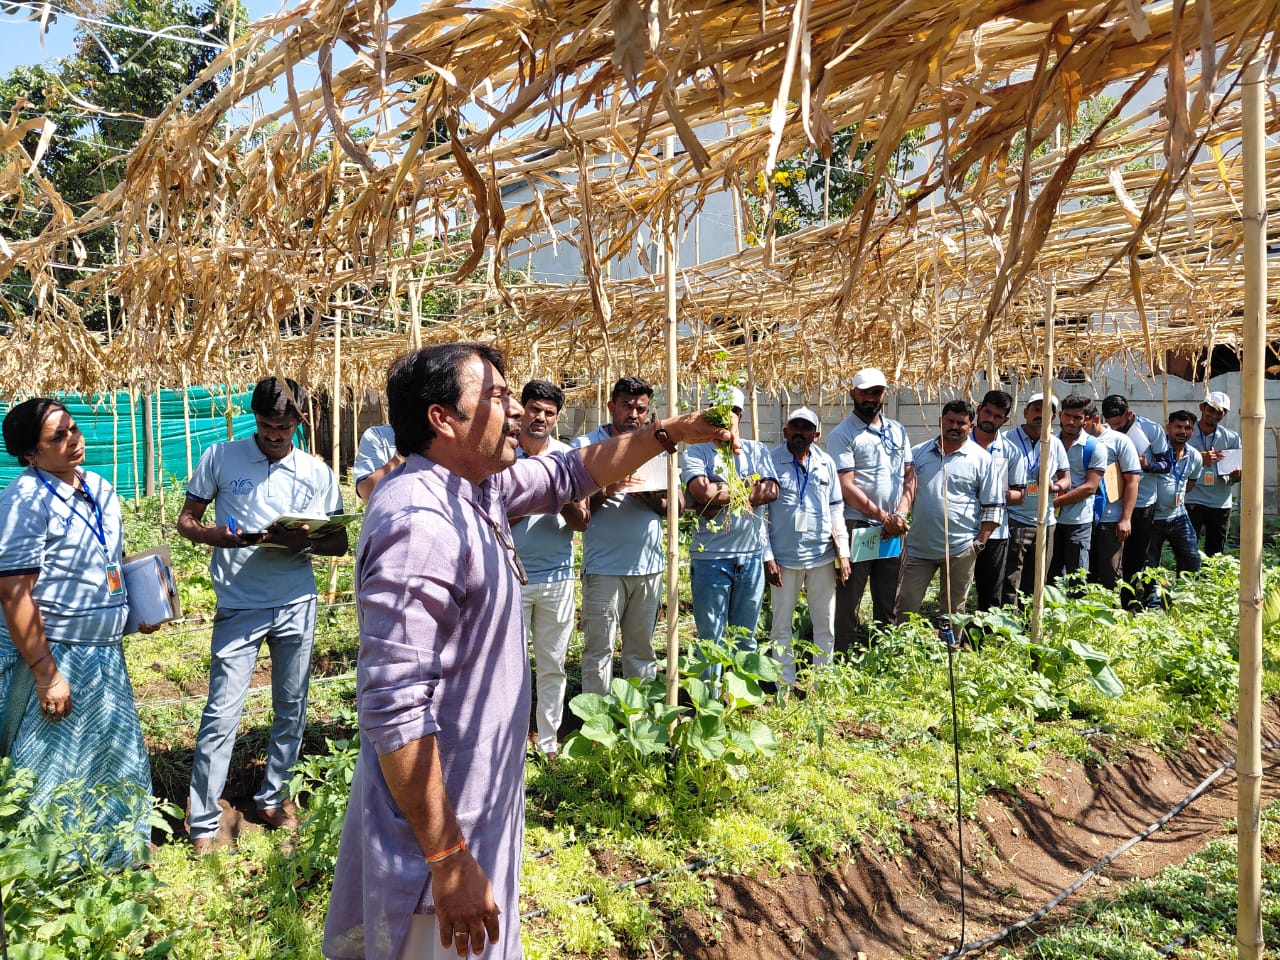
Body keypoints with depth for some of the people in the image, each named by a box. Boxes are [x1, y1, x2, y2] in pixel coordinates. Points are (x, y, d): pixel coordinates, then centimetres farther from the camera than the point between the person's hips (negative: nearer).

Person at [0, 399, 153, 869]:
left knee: (115, 761, 19)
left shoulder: (99, 487, 8)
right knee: (52, 775, 6)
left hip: (105, 653, 8)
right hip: (51, 655, -8)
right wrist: (46, 674, -22)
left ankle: (117, 857, 37)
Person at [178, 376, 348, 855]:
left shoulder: (317, 472, 4)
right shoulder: (220, 457, 1)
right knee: (221, 714, -3)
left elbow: (339, 542, 6)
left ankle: (272, 797, 31)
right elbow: (186, 520, 5)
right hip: (238, 605, -2)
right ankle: (202, 824, 9)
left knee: (291, 710, 11)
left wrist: (303, 542, -16)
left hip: (296, 605, 2)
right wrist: (218, 535, -17)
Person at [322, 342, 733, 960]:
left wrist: (668, 434, 7)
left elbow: (567, 473, 17)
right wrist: (449, 859, -27)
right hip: (438, 818, -9)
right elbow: (393, 707, -30)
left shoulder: (475, 488, 1)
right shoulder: (419, 522, -28)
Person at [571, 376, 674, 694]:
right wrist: (606, 491, -20)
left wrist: (650, 497, -10)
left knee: (642, 649, 13)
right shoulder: (585, 446, 0)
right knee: (599, 650, -2)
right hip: (604, 567, -4)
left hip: (649, 564, 4)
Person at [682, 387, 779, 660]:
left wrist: (720, 498, -11)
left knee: (746, 638, 15)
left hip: (752, 555, 3)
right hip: (710, 557, -3)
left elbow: (771, 491, -5)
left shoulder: (757, 451, 11)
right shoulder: (696, 454, 1)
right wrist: (748, 485, -6)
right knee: (711, 639, 3)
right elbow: (703, 493, -17)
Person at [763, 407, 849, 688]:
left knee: (825, 625, 10)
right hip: (784, 558, -3)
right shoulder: (771, 462, -5)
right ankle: (786, 688, 18)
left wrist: (843, 552, 6)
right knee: (781, 627, 6)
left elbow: (836, 509, 12)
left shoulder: (826, 464, 7)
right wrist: (767, 557, -9)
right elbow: (760, 511, -4)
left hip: (822, 557, 3)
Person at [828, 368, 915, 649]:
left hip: (894, 531, 6)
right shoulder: (843, 434, -6)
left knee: (888, 604, 14)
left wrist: (900, 514, -6)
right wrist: (883, 517, -14)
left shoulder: (898, 430, 12)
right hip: (857, 528, -6)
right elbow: (846, 487, -13)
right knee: (848, 604, 0)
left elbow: (910, 476, 10)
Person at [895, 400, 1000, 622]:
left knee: (953, 610, 10)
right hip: (919, 545, 3)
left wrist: (980, 543, -6)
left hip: (960, 549, -2)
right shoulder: (919, 453, 8)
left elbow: (993, 507, 0)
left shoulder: (981, 459, -1)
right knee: (906, 605, 5)